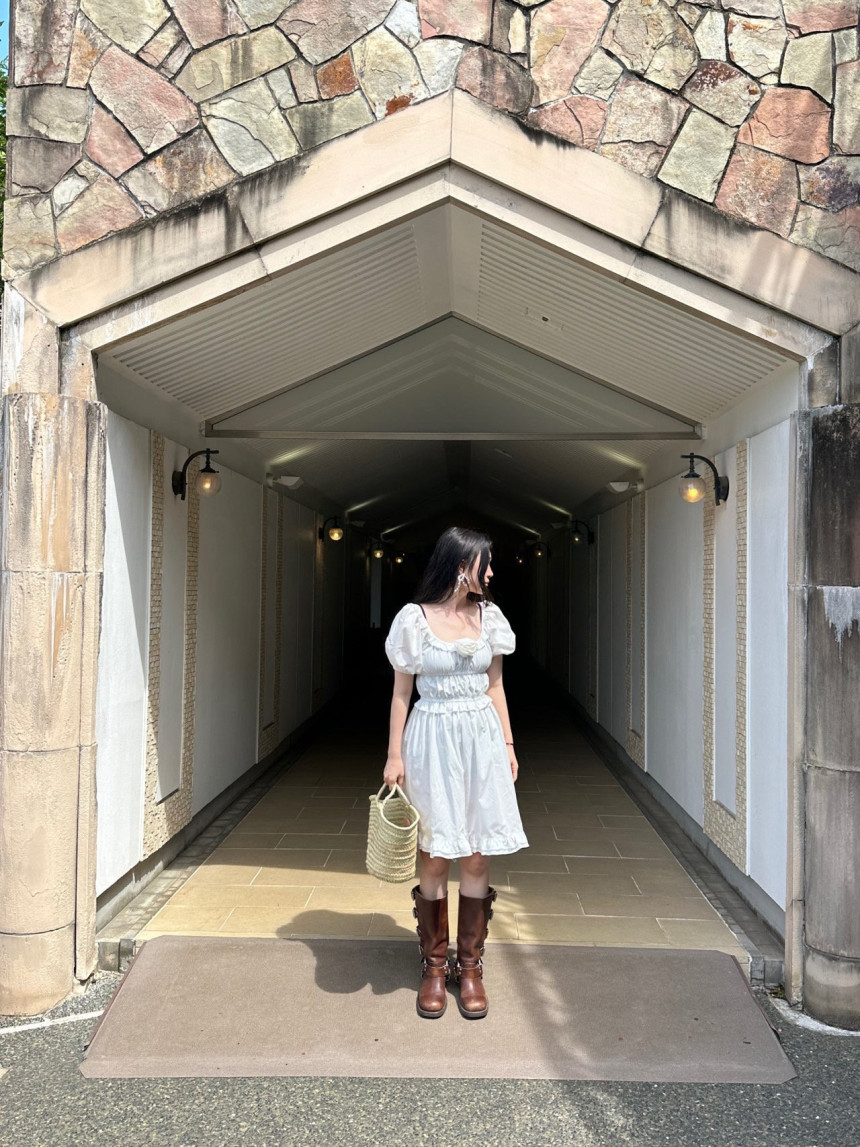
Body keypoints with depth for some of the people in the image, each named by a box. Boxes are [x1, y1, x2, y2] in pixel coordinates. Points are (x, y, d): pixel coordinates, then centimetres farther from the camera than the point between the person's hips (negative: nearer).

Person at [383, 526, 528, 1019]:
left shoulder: (489, 616, 5)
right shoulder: (414, 618, -6)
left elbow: (495, 687, 12)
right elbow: (401, 692, -1)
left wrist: (508, 744, 9)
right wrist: (394, 754, -3)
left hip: (481, 739, 3)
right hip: (432, 740, -3)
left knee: (478, 857, 5)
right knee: (434, 857, 3)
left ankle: (470, 966, 20)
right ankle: (434, 967, 21)